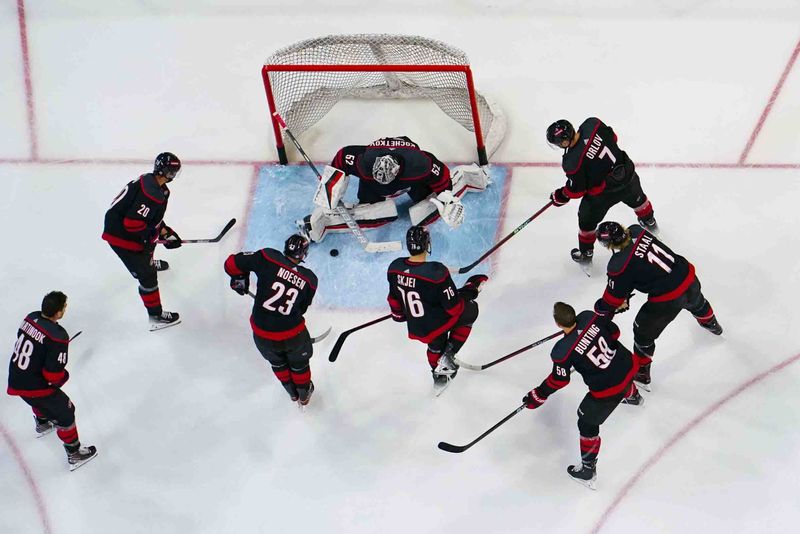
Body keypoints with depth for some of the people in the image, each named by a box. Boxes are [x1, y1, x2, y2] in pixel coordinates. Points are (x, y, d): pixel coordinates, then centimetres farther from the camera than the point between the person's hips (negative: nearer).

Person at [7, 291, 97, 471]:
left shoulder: (31, 318, -6)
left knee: (40, 400, 37)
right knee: (65, 413, 9)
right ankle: (74, 454, 20)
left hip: (16, 380, 8)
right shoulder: (57, 336, -27)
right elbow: (54, 374, -25)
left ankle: (42, 424, 63)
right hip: (35, 386, -8)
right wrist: (63, 378, -2)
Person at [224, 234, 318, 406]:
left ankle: (292, 392, 56)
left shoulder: (268, 258, -14)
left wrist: (239, 279, 9)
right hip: (293, 335, -1)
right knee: (299, 362, 32)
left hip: (262, 335, 1)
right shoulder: (310, 279, -7)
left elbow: (232, 263, -11)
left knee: (277, 362, 33)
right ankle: (304, 394, 55)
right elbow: (302, 308, 6)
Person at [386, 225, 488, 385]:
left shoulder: (395, 268, -14)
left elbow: (394, 298, 5)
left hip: (416, 328, 6)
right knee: (471, 310, 21)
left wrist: (399, 315, 25)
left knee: (436, 345, 37)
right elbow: (454, 307, -23)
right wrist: (470, 290, -5)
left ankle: (439, 374, 58)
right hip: (437, 325, -6)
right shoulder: (437, 272, -33)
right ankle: (447, 357, 18)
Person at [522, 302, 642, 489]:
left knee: (587, 424, 14)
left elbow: (559, 380, -11)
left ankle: (588, 470, 26)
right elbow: (614, 331, 3)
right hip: (627, 364, 7)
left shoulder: (563, 351, -25)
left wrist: (537, 396, 2)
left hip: (607, 388, -7)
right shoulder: (589, 317, -13)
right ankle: (632, 396, 80)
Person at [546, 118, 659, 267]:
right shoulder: (593, 124, -20)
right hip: (628, 173, 6)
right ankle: (649, 222, 67)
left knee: (587, 220, 23)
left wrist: (560, 196, 3)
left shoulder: (573, 162, -33)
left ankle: (585, 254, 42)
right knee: (636, 198, 38)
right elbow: (612, 137, 1)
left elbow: (576, 190, -16)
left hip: (604, 192, -5)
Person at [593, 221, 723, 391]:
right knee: (696, 302, 42)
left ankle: (640, 374, 37)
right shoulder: (636, 231, -5)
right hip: (689, 277, 7)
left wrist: (601, 309, 10)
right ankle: (711, 324, 74)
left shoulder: (619, 265, -24)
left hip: (667, 300, -7)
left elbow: (613, 298, -10)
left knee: (643, 332, 19)